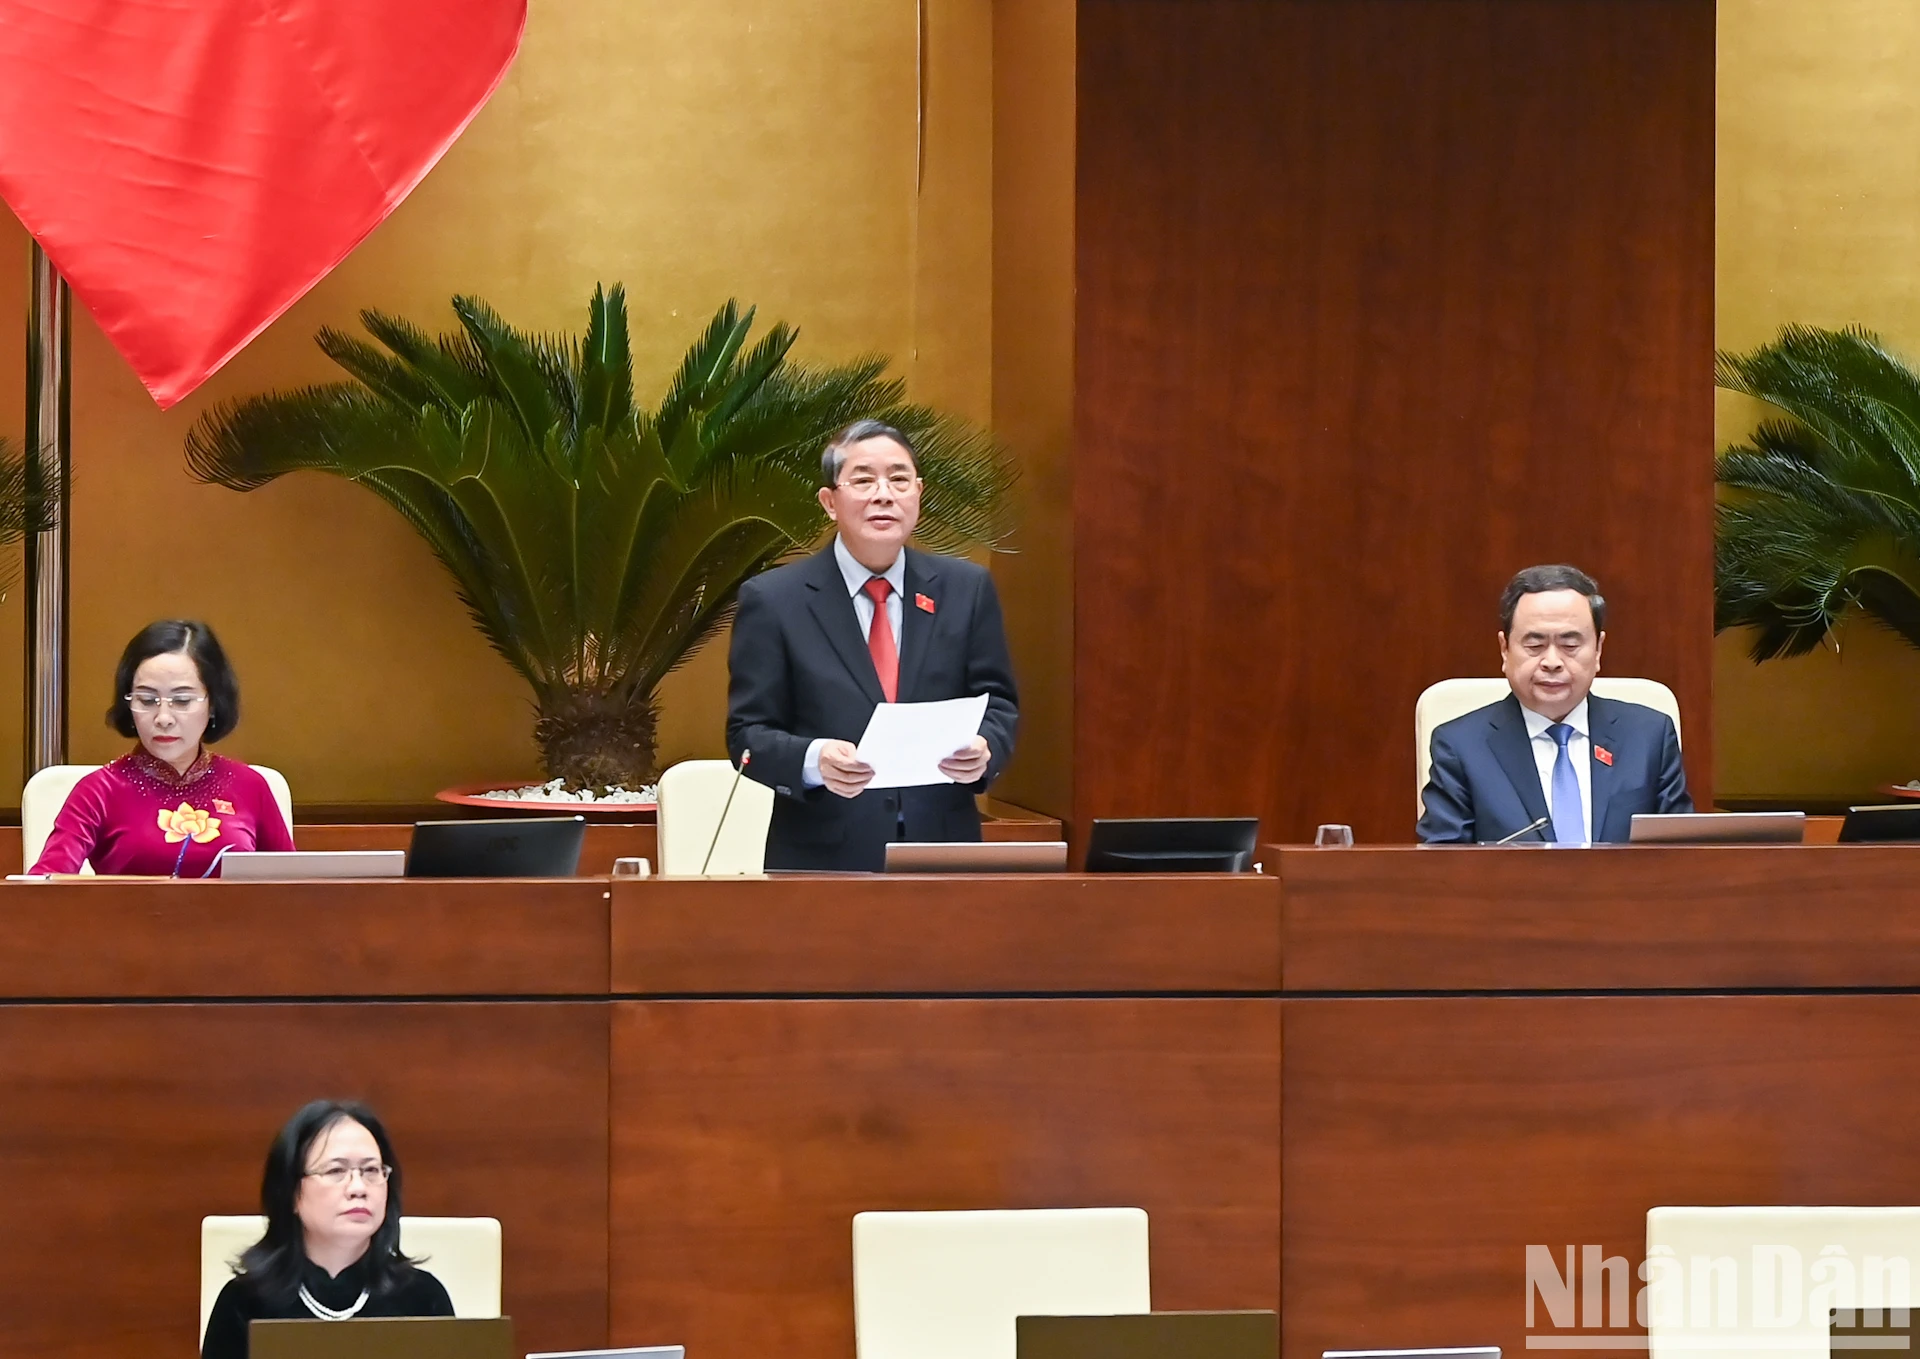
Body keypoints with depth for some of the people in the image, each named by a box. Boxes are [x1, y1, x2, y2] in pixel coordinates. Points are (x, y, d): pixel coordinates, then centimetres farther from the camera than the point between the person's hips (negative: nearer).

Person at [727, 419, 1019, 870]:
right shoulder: (772, 600, -1)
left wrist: (984, 749, -15)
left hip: (942, 852, 2)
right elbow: (748, 735, -3)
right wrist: (813, 761, -23)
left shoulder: (967, 589, 7)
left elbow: (997, 705, 8)